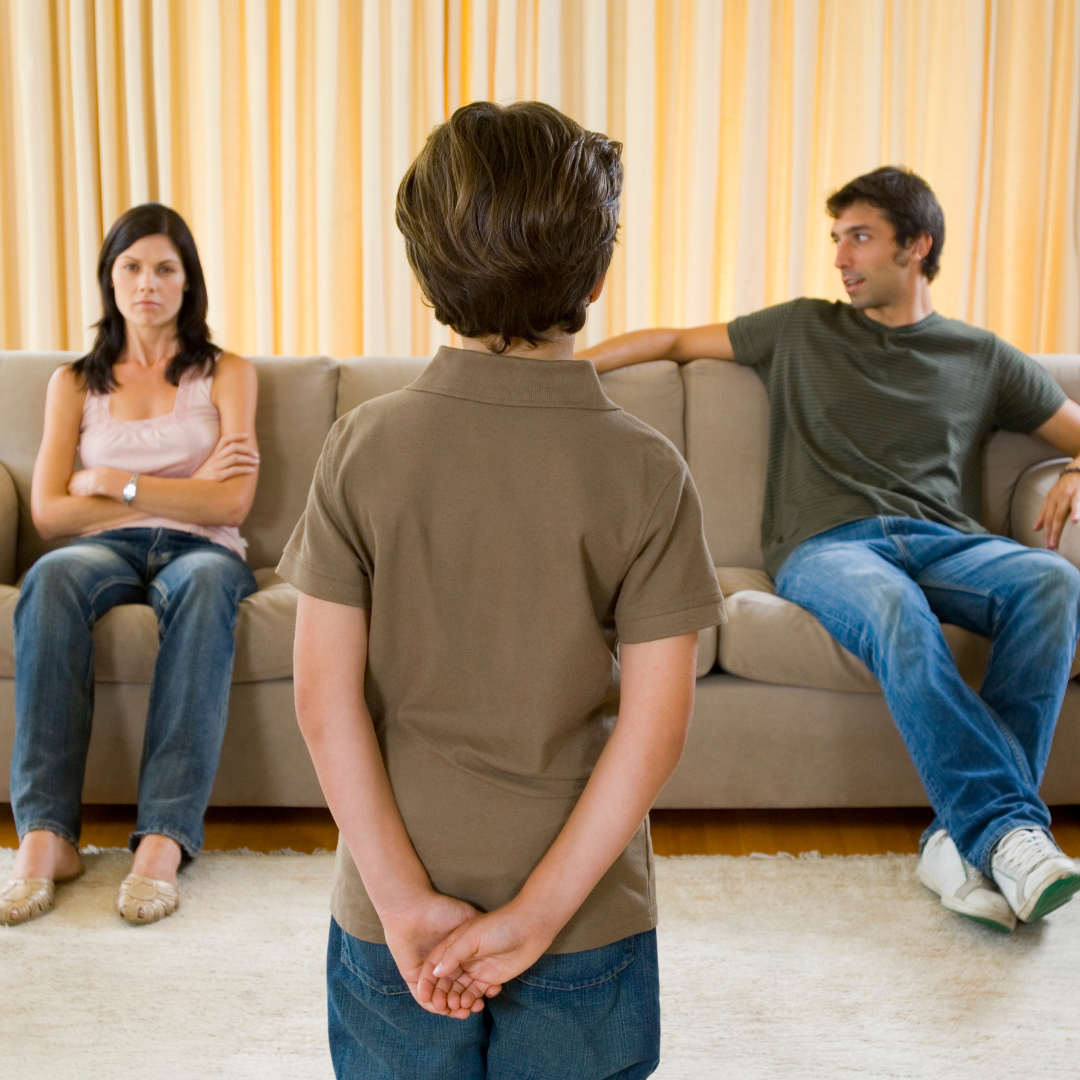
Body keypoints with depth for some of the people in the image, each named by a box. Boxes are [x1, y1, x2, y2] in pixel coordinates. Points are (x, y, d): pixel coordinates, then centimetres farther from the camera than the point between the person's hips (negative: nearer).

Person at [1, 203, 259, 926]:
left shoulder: (226, 373, 14)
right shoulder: (75, 383, 19)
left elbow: (232, 503, 0)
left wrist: (115, 482, -3)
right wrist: (184, 490, -2)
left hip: (201, 551, -1)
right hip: (108, 550, 1)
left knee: (206, 581, -39)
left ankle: (164, 839, -47)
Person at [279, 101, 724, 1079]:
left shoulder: (363, 447, -10)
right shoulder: (645, 471, -13)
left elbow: (326, 694, -11)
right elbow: (655, 719, -15)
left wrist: (404, 899, -8)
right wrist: (538, 912, -11)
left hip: (392, 921, 1)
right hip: (588, 923, 0)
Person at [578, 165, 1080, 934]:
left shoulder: (982, 358, 21)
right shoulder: (800, 331, 21)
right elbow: (676, 341, 27)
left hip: (945, 541, 2)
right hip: (826, 545, -2)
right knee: (893, 606, -39)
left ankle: (970, 833, -36)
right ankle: (1013, 829, -42)